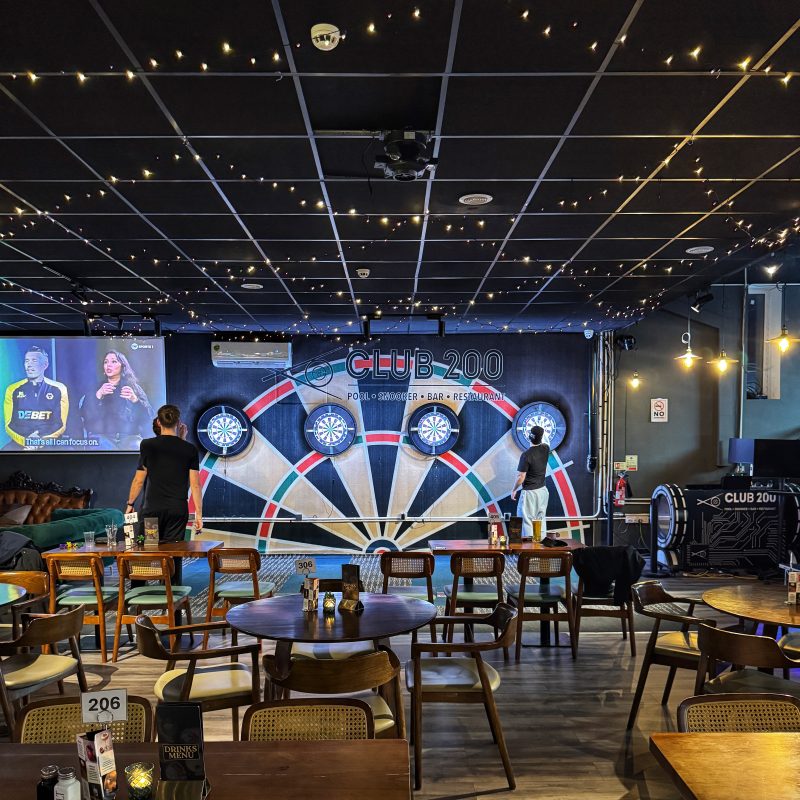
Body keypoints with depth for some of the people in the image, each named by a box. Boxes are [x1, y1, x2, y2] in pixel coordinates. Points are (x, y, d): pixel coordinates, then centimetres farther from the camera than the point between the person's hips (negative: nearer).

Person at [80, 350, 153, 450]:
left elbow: (148, 416, 0)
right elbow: (85, 415, 0)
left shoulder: (134, 387, 13)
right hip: (102, 437, 0)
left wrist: (134, 399, -15)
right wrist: (98, 395, -13)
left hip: (130, 437, 0)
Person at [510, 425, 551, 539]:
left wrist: (514, 490, -3)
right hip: (543, 491, 7)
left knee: (528, 521, 1)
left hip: (530, 492, -7)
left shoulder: (527, 455, -20)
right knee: (541, 520, 14)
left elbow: (521, 477, -17)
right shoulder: (545, 449, -3)